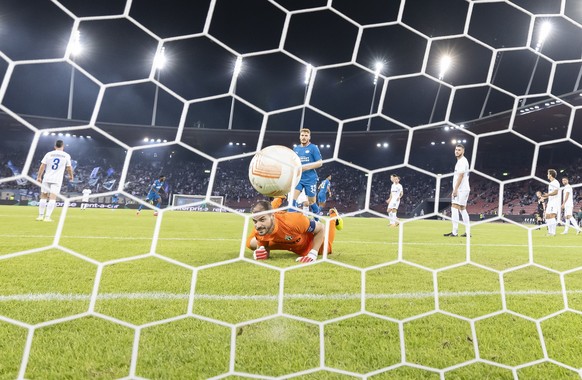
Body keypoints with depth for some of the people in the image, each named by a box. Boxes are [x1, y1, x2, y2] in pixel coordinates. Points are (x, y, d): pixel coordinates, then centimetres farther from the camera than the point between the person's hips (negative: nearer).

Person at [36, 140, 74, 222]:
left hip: (46, 178, 2)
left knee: (43, 197, 13)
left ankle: (40, 216, 17)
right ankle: (47, 217, -10)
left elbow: (42, 166, 2)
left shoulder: (49, 154, 4)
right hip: (57, 180, -2)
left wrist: (39, 177, 9)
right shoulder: (66, 155, 2)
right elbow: (69, 168, 8)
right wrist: (71, 176, 25)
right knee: (52, 198, -4)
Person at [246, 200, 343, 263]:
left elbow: (321, 228, -33)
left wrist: (313, 254, -38)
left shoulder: (291, 221, -49)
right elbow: (265, 249, -14)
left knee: (324, 248, 27)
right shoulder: (260, 230, -34)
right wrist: (260, 251, -38)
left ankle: (333, 217, 46)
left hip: (310, 238, -3)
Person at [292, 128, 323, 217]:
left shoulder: (313, 147, -3)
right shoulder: (295, 149, 12)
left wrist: (306, 167, -18)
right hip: (298, 178, 4)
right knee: (292, 198, -12)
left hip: (310, 179, -4)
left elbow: (320, 162, -7)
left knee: (312, 202, 7)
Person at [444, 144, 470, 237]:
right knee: (462, 209, 10)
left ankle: (454, 232, -14)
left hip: (461, 189, -10)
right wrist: (455, 190, 20)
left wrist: (455, 189, -21)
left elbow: (460, 176, -18)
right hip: (463, 189, 10)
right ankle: (467, 232, 12)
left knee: (454, 208, -12)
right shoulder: (460, 161, 21)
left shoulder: (462, 161, -10)